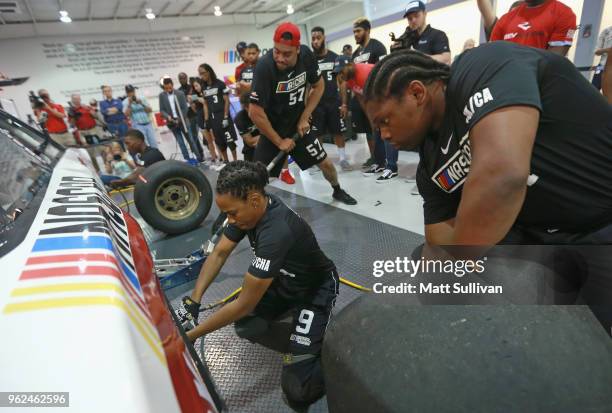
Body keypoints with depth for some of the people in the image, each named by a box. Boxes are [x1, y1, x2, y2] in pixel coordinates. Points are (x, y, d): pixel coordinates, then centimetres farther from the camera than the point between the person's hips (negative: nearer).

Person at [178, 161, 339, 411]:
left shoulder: (277, 232, -39)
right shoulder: (251, 208, -14)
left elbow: (245, 304, -32)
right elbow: (219, 253, -4)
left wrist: (192, 335, -22)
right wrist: (194, 300, -12)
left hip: (316, 290, -8)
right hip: (285, 282, 9)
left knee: (296, 391, -12)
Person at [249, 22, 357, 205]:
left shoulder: (306, 55, -14)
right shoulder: (264, 67, -28)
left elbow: (318, 86, 2)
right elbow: (255, 113, -27)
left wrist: (304, 118, -6)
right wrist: (279, 141, -17)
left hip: (298, 125, 4)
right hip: (272, 130, -3)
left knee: (325, 162, 10)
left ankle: (337, 191, 37)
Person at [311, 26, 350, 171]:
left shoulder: (334, 57, 3)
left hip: (334, 102, 0)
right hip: (316, 103, 0)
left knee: (338, 132, 5)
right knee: (316, 134, 4)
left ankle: (343, 158, 17)